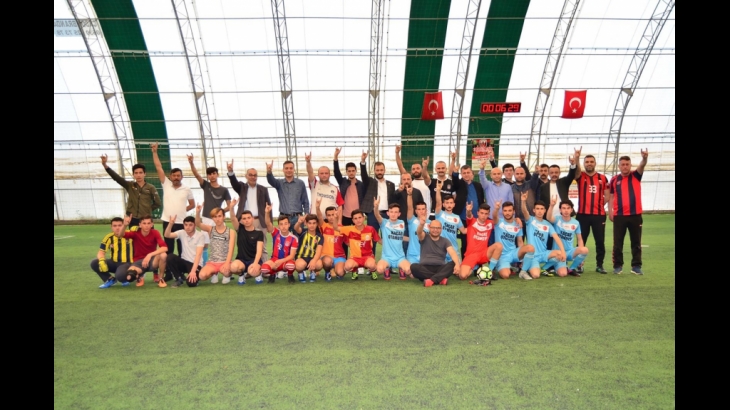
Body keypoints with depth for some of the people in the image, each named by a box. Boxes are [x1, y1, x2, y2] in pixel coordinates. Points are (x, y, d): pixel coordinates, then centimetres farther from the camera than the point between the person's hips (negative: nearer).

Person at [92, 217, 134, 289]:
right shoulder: (109, 237, -3)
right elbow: (101, 251, -1)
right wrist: (101, 261, -22)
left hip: (127, 263, -5)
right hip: (114, 263, 5)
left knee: (120, 275, -36)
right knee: (94, 263, -16)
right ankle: (110, 279, 6)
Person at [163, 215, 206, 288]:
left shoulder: (200, 235, -13)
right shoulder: (182, 233, 0)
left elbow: (198, 254, -19)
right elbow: (167, 235, -13)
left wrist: (193, 271, -28)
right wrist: (171, 222, -28)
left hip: (196, 264, -4)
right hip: (184, 262, 4)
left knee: (191, 282, -30)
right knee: (170, 257, -26)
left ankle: (194, 275, 9)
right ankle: (179, 278, -3)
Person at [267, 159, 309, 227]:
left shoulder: (300, 183, 4)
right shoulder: (279, 183, 6)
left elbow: (305, 201, 6)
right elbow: (271, 180, -17)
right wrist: (269, 172, -39)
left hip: (297, 217, 0)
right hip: (283, 218, 0)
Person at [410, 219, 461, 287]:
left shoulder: (445, 241, 11)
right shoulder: (424, 237, 9)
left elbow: (453, 253, -7)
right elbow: (419, 232, -16)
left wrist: (457, 264, -30)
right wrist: (421, 224, -42)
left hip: (440, 268, 1)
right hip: (425, 268, -1)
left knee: (453, 264, -27)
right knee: (413, 267, -32)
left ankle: (431, 280, -37)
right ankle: (440, 278, -31)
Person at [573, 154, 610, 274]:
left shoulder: (602, 178, 9)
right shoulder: (580, 176, 4)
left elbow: (607, 195, 12)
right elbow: (576, 169, -20)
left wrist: (599, 205, 0)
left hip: (599, 214, 2)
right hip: (582, 214, -2)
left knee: (600, 242, 6)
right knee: (581, 241, 3)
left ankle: (599, 265, 18)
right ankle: (579, 265, 11)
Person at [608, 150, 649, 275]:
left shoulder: (636, 176, 6)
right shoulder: (614, 180, 7)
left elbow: (642, 166, -15)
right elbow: (611, 197, 9)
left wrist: (644, 158, -36)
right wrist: (610, 212, 1)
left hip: (635, 215, 0)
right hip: (619, 216, 0)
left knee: (636, 242, 7)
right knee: (618, 243, 3)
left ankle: (636, 266, 16)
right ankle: (618, 265, 14)